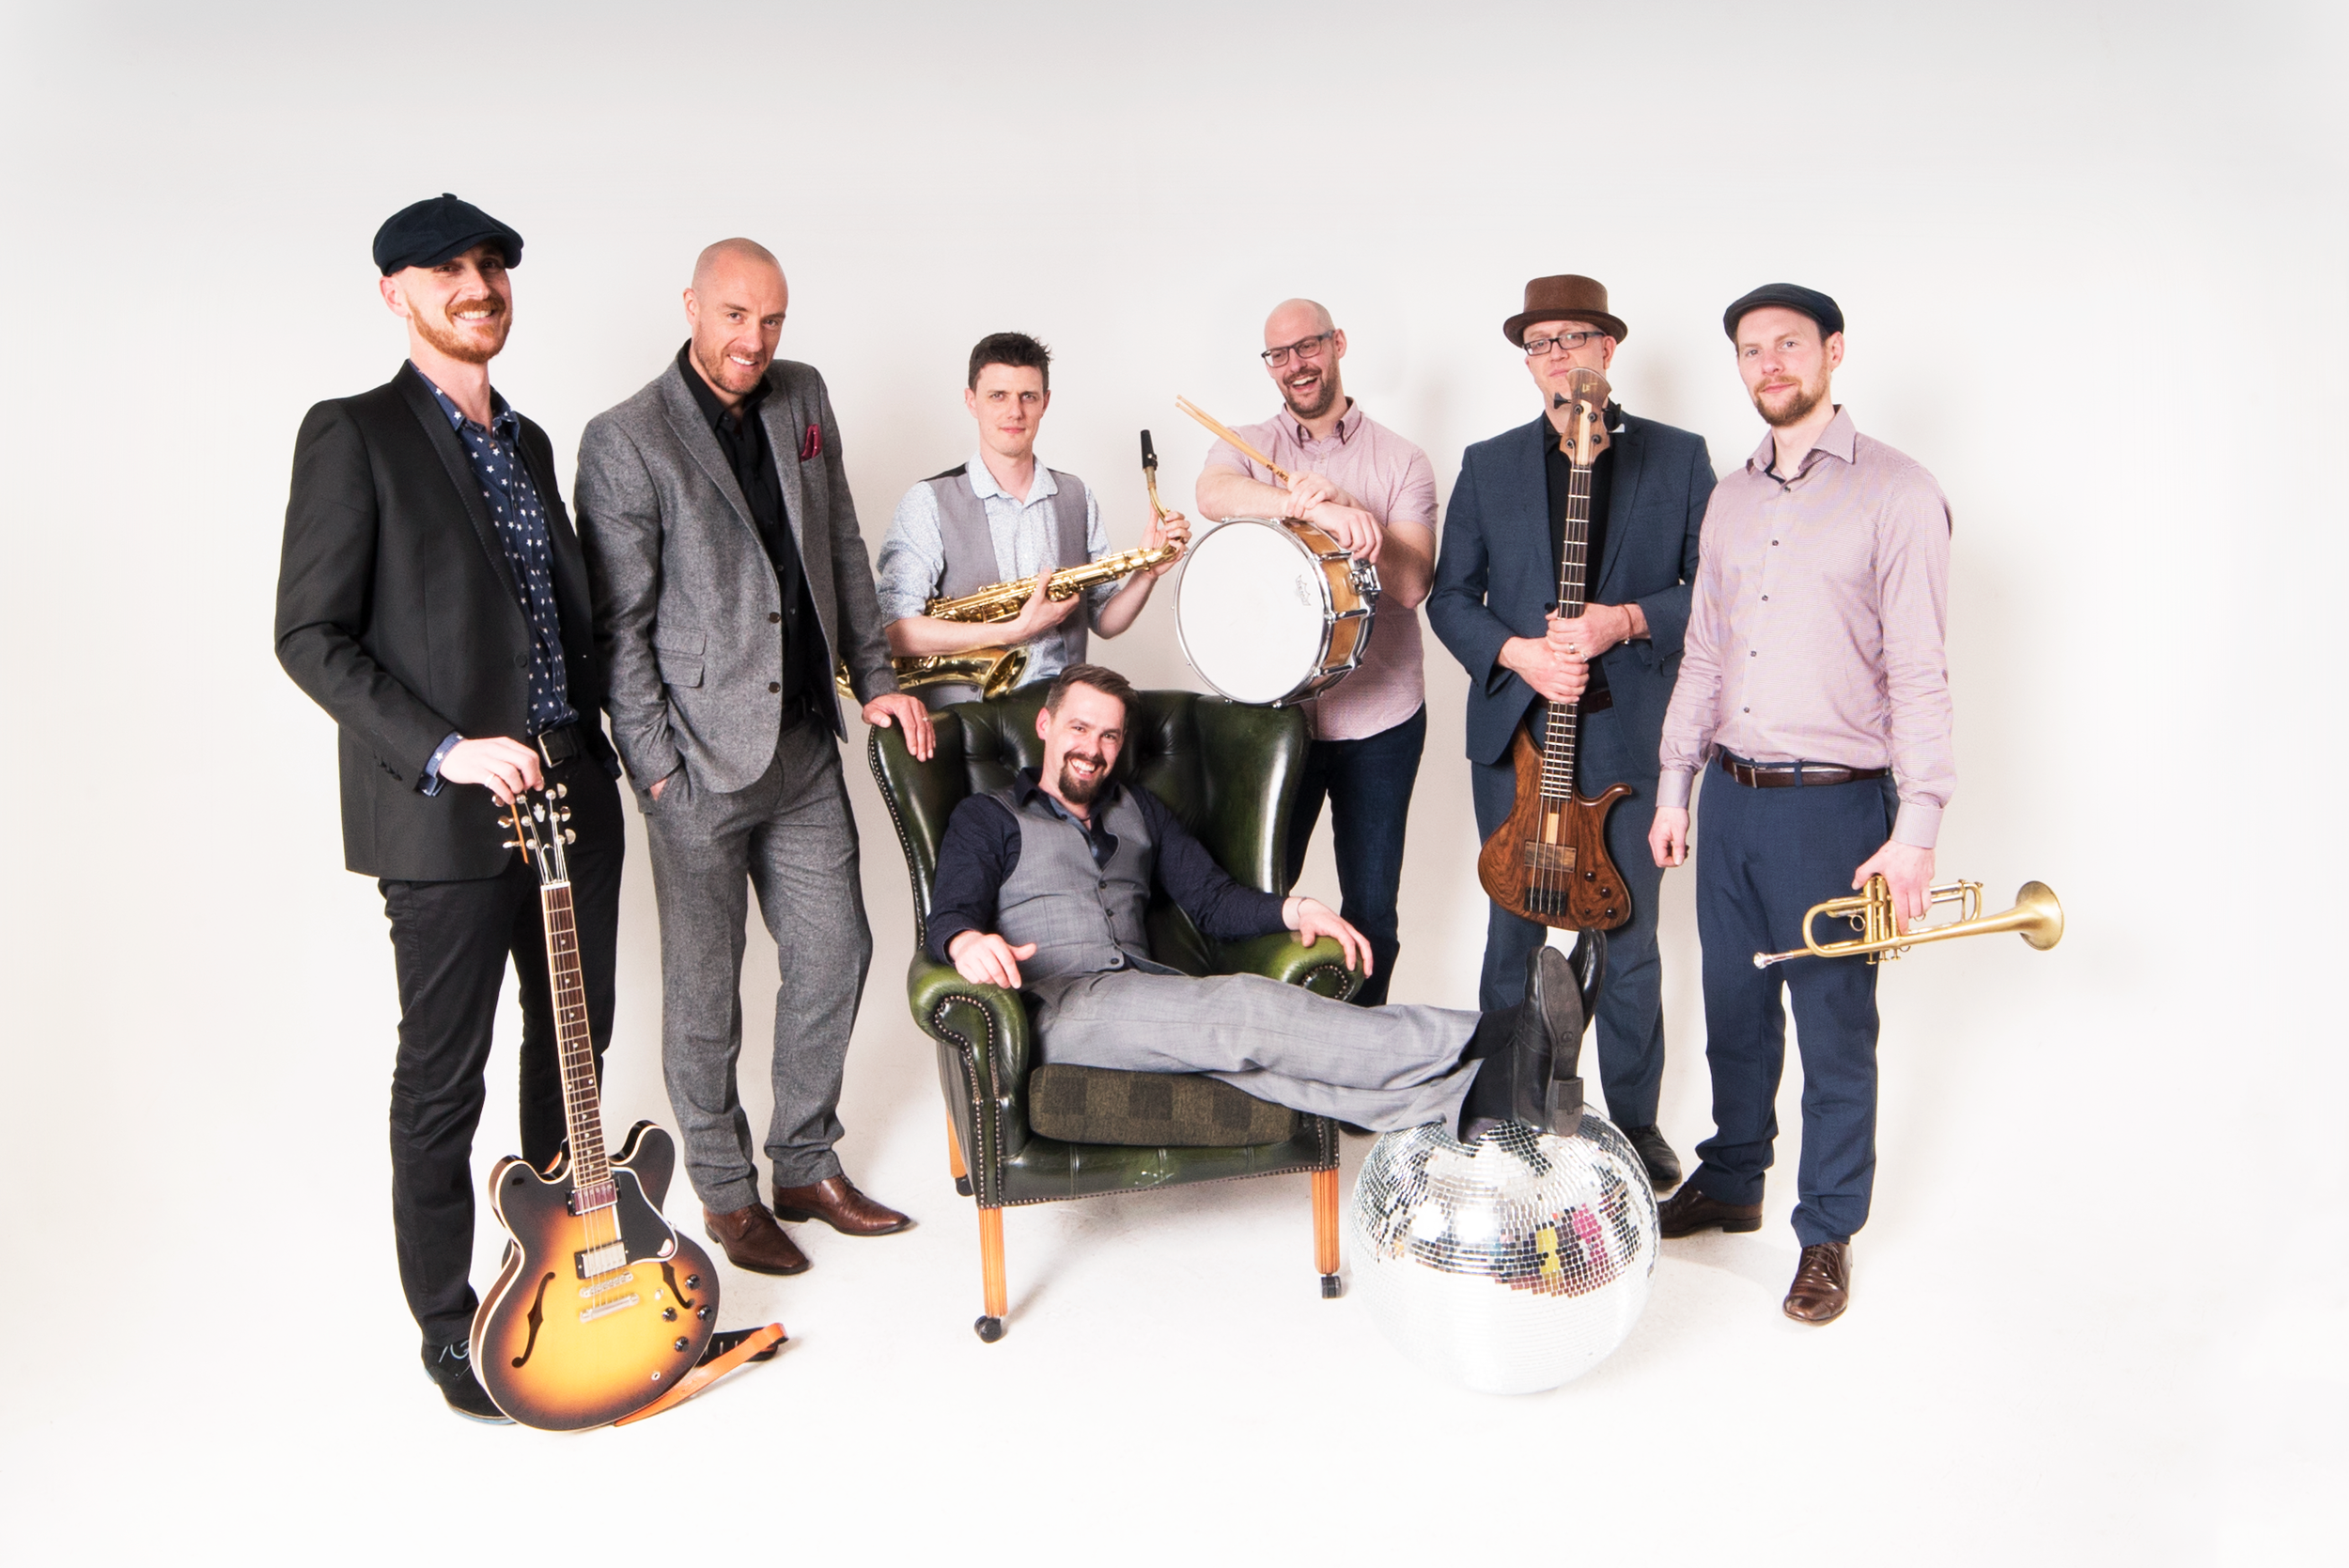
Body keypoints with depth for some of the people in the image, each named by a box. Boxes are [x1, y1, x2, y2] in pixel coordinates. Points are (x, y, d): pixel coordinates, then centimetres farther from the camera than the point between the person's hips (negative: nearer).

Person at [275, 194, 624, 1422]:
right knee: (444, 1078, 5)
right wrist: (443, 751, -19)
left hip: (571, 793, 7)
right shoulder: (353, 434, -6)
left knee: (573, 1041, 17)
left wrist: (604, 746, 10)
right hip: (444, 814, -7)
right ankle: (447, 1326, 22)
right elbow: (310, 636, -11)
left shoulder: (527, 440, 15)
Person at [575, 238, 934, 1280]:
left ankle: (807, 1166, 30)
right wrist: (655, 766, -13)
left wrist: (875, 679, 11)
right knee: (706, 988, 6)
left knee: (834, 953, 12)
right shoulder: (625, 441, -10)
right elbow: (618, 625, -10)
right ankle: (725, 1193, 25)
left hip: (806, 746, 6)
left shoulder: (802, 400, 9)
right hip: (702, 759, -6)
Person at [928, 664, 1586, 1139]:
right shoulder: (986, 817, 16)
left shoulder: (1138, 809, 29)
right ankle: (1489, 1042, -47)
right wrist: (967, 941, -27)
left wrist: (1291, 910, -1)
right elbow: (948, 913, 0)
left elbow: (1212, 899, 21)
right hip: (1055, 1005, -4)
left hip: (1148, 995, 4)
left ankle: (1474, 1096, -56)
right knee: (1242, 1009, -31)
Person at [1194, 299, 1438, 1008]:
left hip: (1379, 717, 0)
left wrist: (1344, 508, -21)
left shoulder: (1400, 461, 3)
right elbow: (1214, 495, -21)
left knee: (1371, 909, 8)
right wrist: (1320, 511, -36)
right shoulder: (1246, 446, 4)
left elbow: (1411, 583, -8)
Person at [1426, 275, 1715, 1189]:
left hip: (1630, 736, -1)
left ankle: (1636, 1121, 24)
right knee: (1512, 936, 10)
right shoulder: (1488, 465, 8)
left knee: (1629, 941, 7)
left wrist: (1626, 620, -16)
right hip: (1514, 731, 1)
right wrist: (1515, 652, -11)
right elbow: (1449, 595, 7)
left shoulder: (1678, 458, 4)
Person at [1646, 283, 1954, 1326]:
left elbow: (1920, 674, -11)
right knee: (1734, 1009, 16)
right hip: (1731, 798, 6)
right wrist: (1675, 787, 13)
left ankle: (1828, 1232, 21)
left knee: (1834, 1030, 5)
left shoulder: (1896, 493, -6)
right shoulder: (1730, 499, 12)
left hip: (1834, 806, -5)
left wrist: (1915, 829, -15)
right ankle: (1730, 1182, 34)